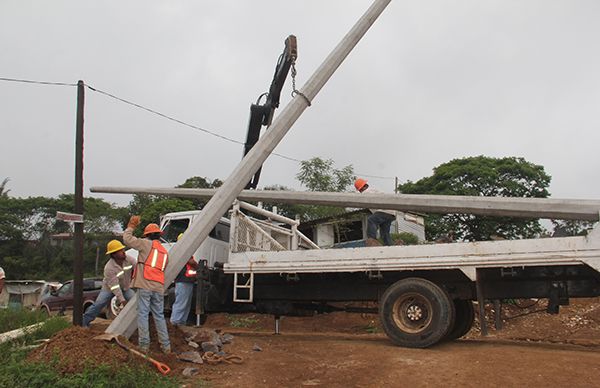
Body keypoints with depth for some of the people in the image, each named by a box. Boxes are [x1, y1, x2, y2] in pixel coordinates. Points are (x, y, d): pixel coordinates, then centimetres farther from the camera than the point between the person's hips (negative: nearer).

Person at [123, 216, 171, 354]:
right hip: (159, 287, 6)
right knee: (159, 315, 11)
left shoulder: (147, 244, 2)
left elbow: (127, 239, 0)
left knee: (143, 314, -1)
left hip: (145, 285, -6)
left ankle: (144, 345, -1)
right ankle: (166, 346, 11)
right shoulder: (165, 252, 23)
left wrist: (131, 226, 15)